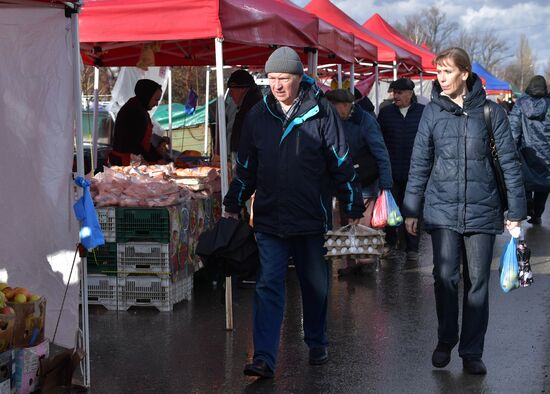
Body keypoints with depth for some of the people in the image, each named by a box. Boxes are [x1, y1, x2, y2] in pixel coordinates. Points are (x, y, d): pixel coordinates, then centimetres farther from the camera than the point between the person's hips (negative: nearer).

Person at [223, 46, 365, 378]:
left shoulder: (321, 113, -5)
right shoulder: (258, 116, 4)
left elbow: (342, 163, -1)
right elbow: (245, 167, 14)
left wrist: (354, 205, 0)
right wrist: (233, 205, 14)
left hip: (311, 218, -1)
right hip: (269, 218, 1)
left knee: (316, 285, 13)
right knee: (268, 286, -6)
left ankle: (317, 344, 33)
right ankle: (265, 359, -9)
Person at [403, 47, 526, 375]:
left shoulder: (490, 111, -1)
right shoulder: (433, 112, 3)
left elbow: (509, 163, 1)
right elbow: (420, 163, 7)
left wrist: (516, 211, -2)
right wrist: (412, 209, 6)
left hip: (482, 210, 0)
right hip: (442, 210, 1)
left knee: (478, 282, 5)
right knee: (445, 278, -2)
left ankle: (472, 352, 15)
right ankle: (445, 341, 19)